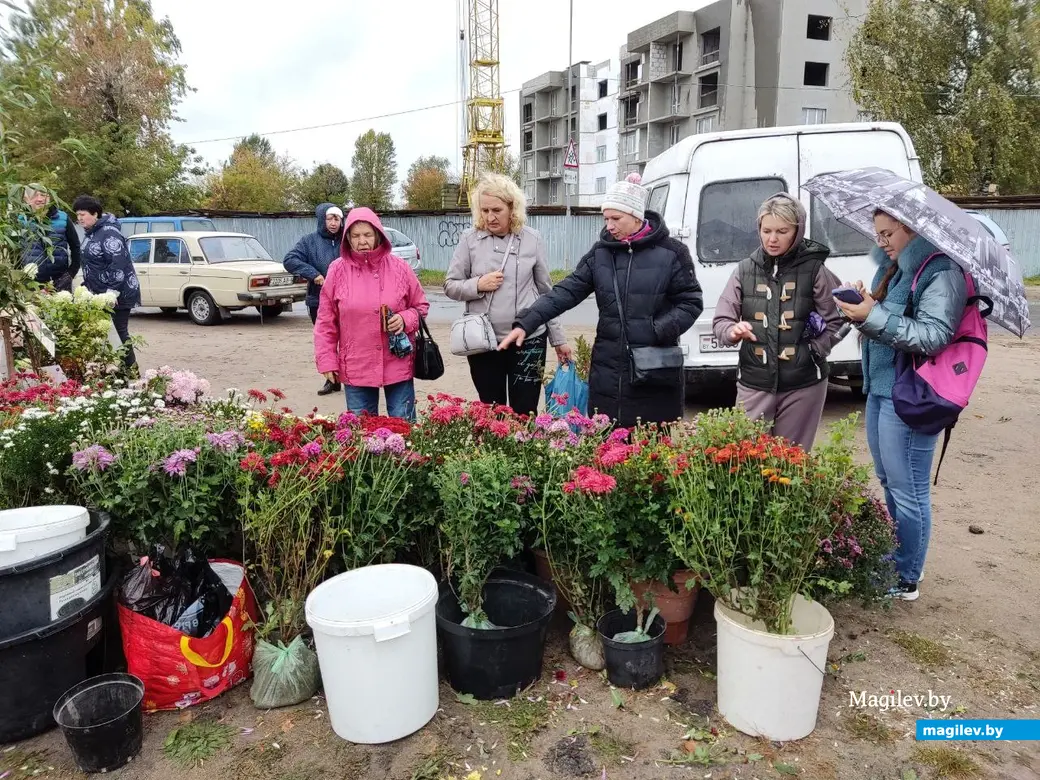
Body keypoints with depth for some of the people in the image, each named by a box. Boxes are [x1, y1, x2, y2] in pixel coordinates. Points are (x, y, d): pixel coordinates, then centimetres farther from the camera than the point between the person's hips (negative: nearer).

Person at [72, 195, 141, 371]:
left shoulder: (109, 233, -16)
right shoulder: (91, 234, 15)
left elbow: (118, 264, -24)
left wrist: (112, 291, -26)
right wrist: (86, 287, 20)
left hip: (118, 295, -10)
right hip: (99, 294, 10)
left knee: (119, 331, -5)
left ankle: (131, 368, 3)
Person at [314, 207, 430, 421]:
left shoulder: (399, 267, -1)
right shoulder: (337, 270, -1)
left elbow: (421, 306, 9)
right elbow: (326, 321, 3)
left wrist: (405, 319, -12)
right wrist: (327, 360, -1)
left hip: (398, 365, 0)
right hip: (355, 368, 0)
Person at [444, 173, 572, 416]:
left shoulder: (532, 239, 1)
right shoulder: (470, 239, 0)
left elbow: (546, 292, 7)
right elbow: (450, 286, 4)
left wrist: (558, 338, 9)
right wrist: (477, 285, -15)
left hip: (528, 340, -1)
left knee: (525, 414, 3)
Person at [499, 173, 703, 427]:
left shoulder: (671, 253, -3)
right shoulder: (600, 253, 6)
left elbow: (691, 303, 1)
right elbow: (566, 292, 0)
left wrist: (659, 332, -15)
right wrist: (526, 323, -12)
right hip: (608, 371, 3)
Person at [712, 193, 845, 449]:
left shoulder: (814, 270, -2)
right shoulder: (744, 270, 3)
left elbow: (838, 320, 2)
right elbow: (720, 322, 2)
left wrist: (813, 350, -8)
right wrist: (733, 331, -18)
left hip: (803, 384, -1)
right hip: (753, 383, 1)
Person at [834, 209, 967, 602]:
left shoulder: (942, 272, -13)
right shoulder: (893, 268, 13)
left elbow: (935, 335, -22)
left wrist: (874, 316, -26)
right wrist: (861, 306, -4)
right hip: (880, 388, 9)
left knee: (907, 490, 2)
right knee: (889, 483, 20)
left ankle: (906, 579, 17)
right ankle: (895, 559, 36)